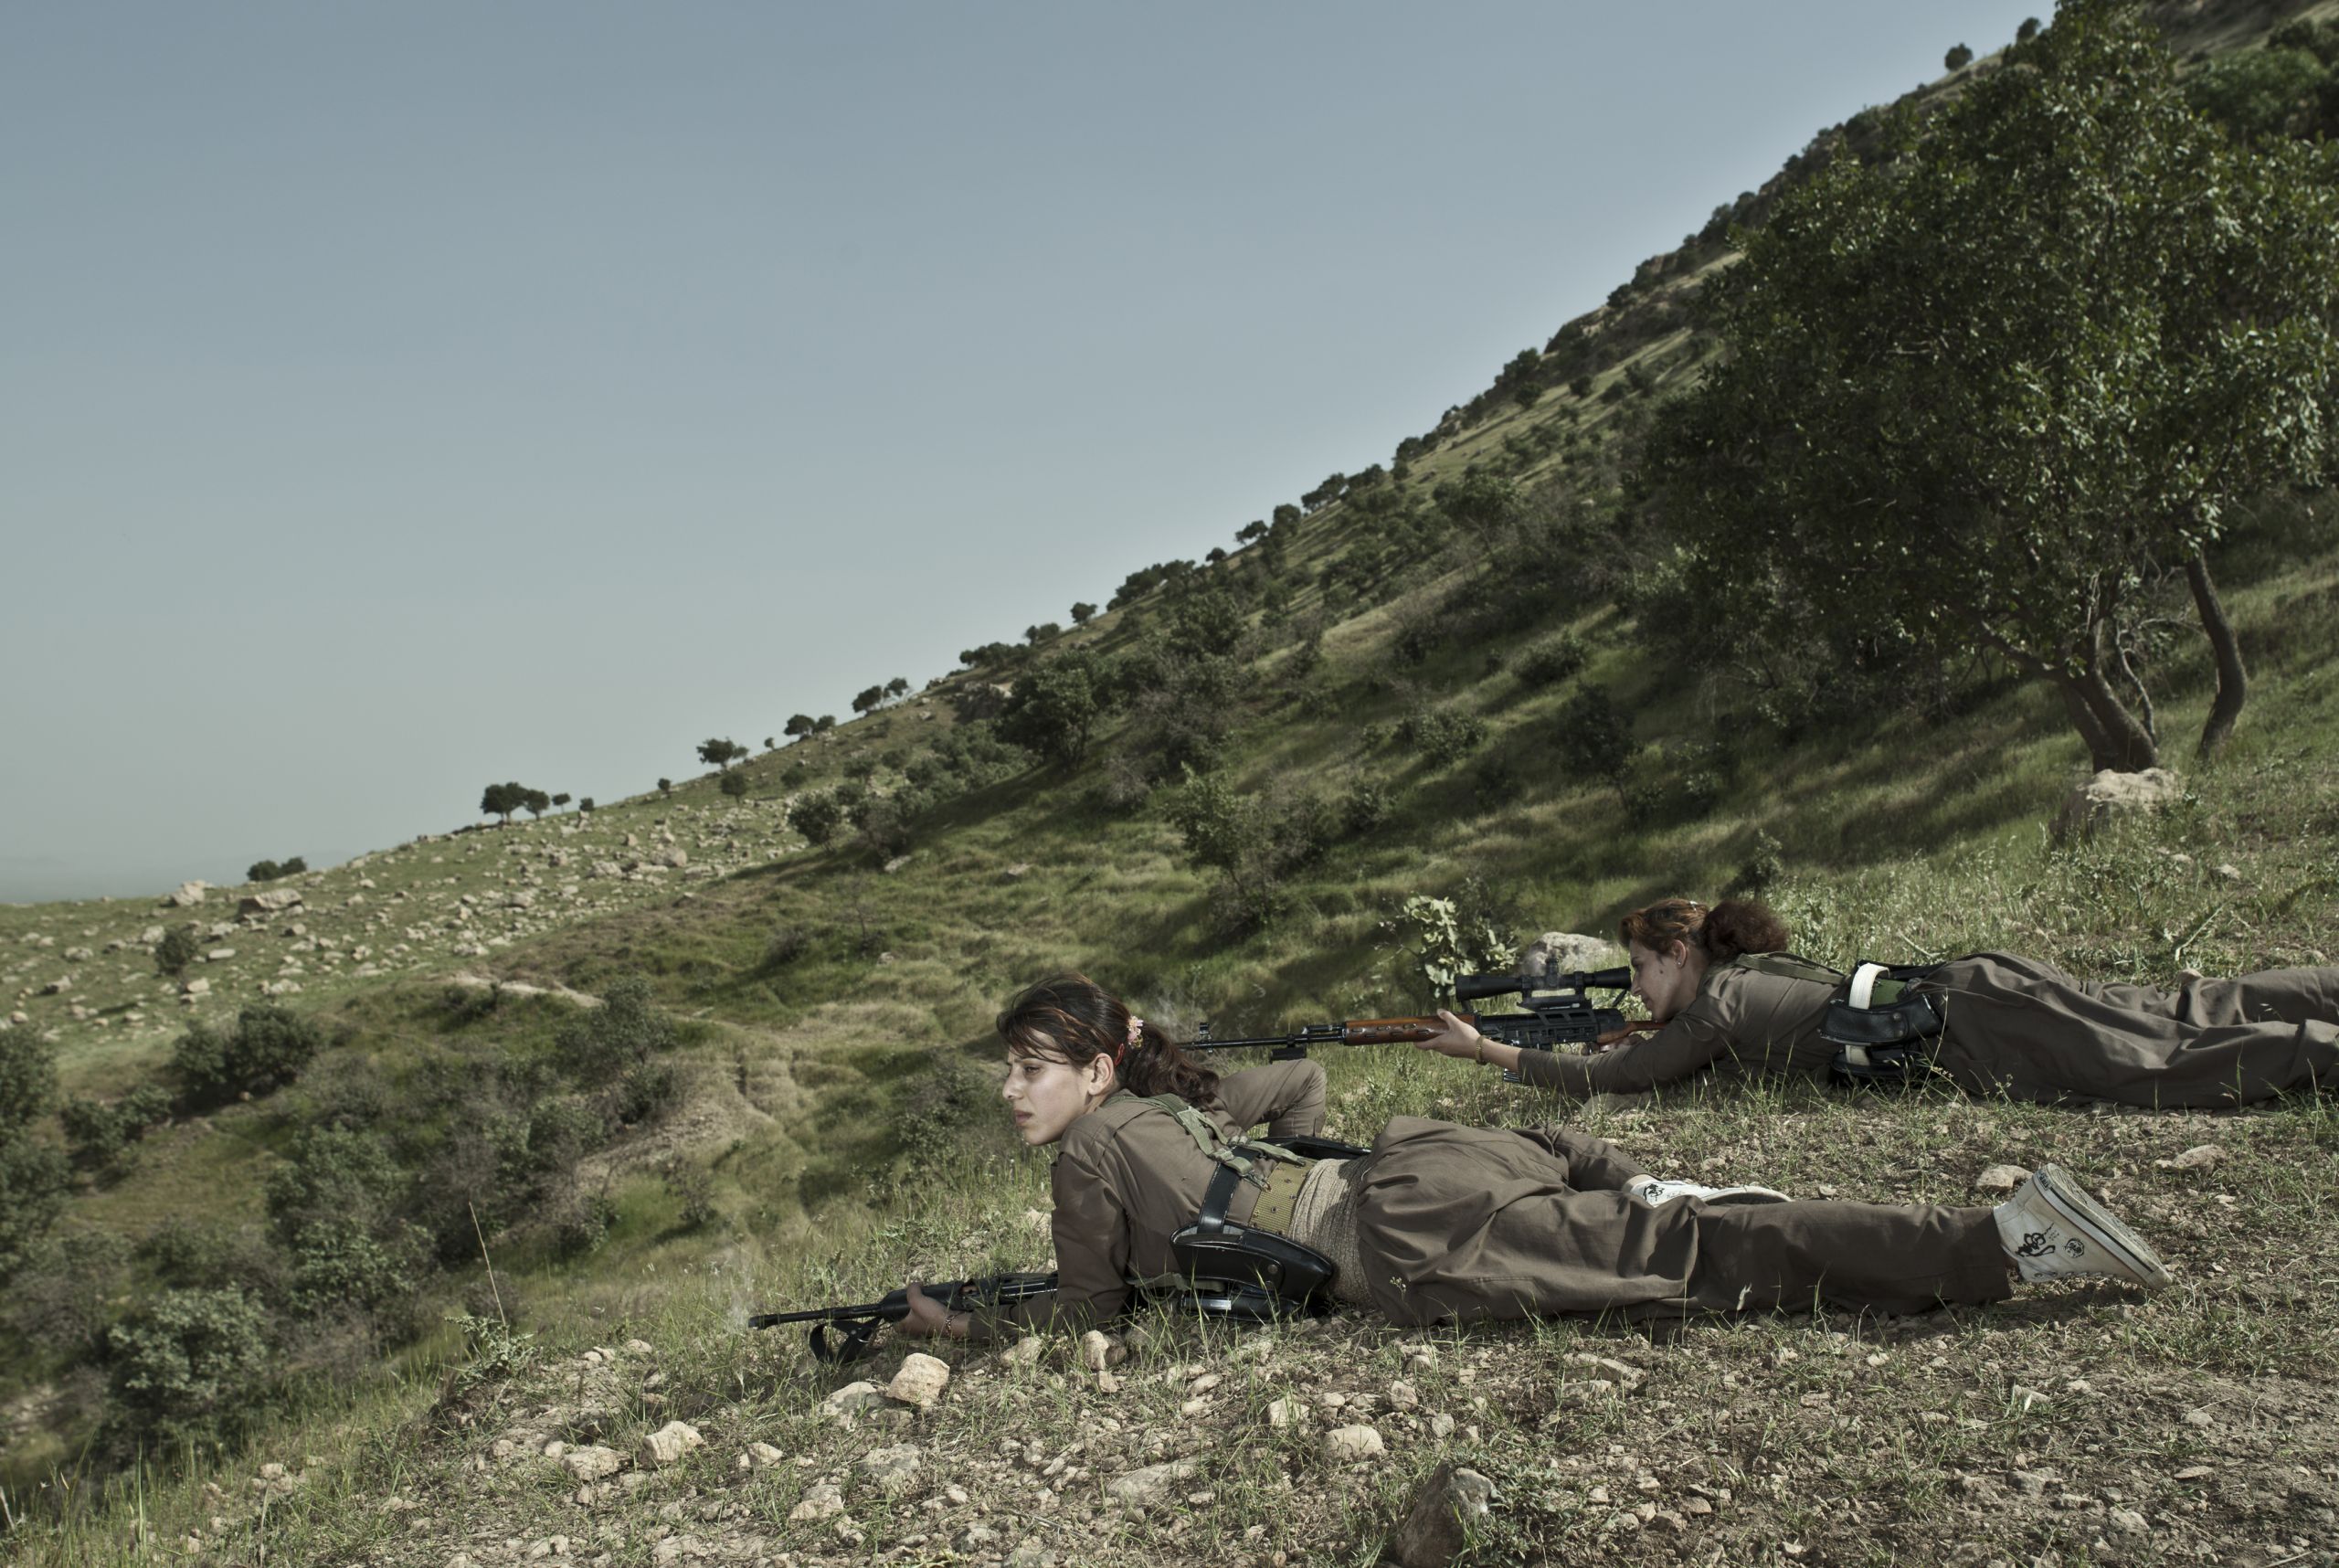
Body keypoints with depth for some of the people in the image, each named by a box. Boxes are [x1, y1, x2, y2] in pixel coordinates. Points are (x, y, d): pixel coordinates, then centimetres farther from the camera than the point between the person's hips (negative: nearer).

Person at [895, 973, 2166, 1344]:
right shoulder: (1172, 1104, 24)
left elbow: (1085, 1312, 6)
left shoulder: (1089, 1151, 2)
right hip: (1403, 1169, 6)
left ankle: (2006, 1241, -12)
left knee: (1689, 1264, -9)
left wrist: (957, 1326, 20)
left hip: (1403, 1245, -6)